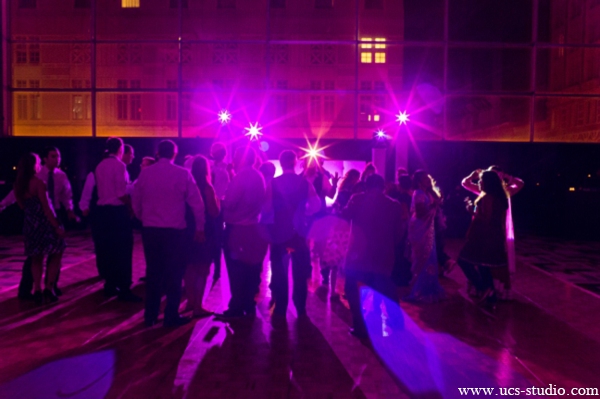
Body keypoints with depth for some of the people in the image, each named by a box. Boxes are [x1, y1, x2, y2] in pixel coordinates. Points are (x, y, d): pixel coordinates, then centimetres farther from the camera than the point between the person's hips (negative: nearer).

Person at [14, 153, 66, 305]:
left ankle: (37, 291, 13)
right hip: (45, 223, -6)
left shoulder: (18, 185, 7)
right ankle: (49, 288, 3)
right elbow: (46, 208, -17)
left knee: (36, 258, 16)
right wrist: (57, 226, -15)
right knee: (56, 255, 8)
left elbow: (23, 206, 16)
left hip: (30, 224, 7)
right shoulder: (39, 183, -14)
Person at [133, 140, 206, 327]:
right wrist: (200, 228, 3)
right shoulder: (183, 174, -6)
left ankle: (150, 315, 22)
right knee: (174, 273, 8)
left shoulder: (145, 173, 2)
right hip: (174, 231, -3)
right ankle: (171, 316, 13)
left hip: (150, 229, 3)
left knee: (153, 272, 14)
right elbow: (197, 203, -6)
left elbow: (136, 203, 7)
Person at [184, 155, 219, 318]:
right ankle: (198, 306, 4)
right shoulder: (207, 188, -14)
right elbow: (215, 212, -16)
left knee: (190, 266, 17)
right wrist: (217, 200, 1)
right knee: (202, 269, 2)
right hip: (204, 231, -6)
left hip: (189, 230, 6)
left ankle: (191, 301, 27)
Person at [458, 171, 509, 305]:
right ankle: (491, 297, 17)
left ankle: (483, 288, -3)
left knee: (464, 260, -1)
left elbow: (485, 219, -21)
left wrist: (473, 212, -9)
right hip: (492, 237, 10)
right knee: (483, 265, 14)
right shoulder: (499, 197, 12)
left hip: (484, 237, -10)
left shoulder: (488, 198, -18)